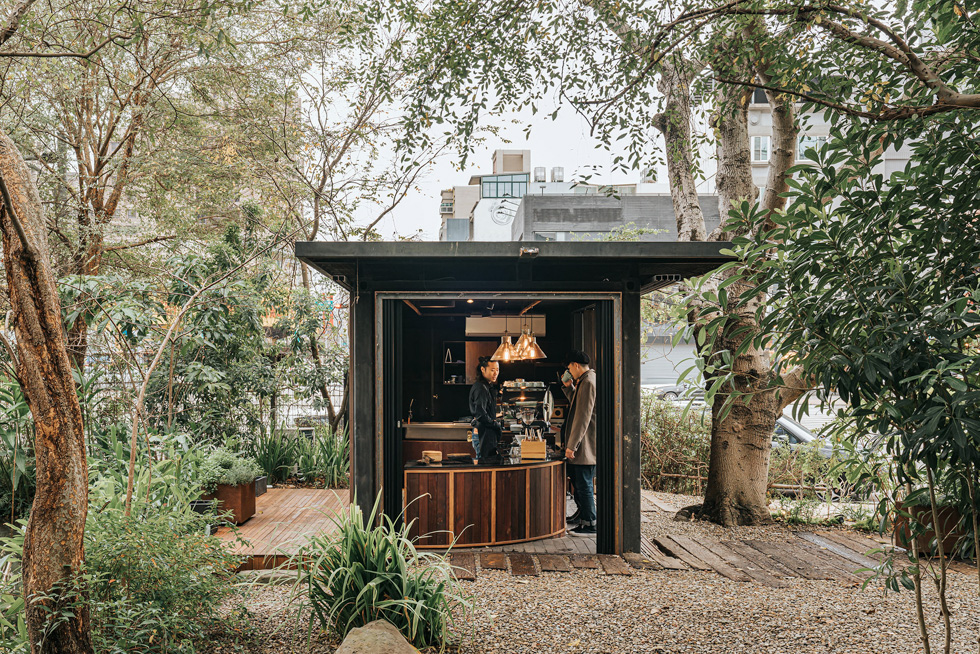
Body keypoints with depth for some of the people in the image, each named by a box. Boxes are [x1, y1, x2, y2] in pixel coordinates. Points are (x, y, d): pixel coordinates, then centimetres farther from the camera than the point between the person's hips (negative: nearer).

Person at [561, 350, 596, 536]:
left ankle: (590, 525, 6)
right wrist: (569, 388, 17)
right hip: (583, 447, 10)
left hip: (586, 447, -10)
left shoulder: (588, 383, -17)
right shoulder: (585, 381, 15)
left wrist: (571, 445, -20)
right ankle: (585, 521, 20)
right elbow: (578, 406, 28)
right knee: (579, 484, 14)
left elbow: (583, 417, -21)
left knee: (583, 486, -2)